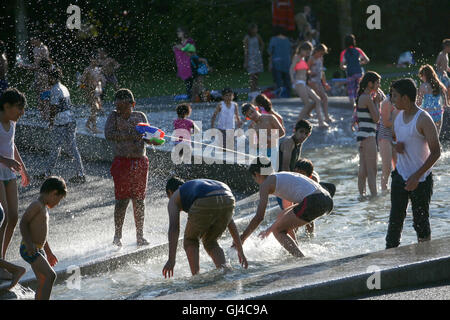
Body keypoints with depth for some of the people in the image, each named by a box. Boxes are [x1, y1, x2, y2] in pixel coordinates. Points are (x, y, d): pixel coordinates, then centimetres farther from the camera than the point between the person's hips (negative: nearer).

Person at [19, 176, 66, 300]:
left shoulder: (44, 208, 19)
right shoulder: (36, 205, -12)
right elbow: (23, 222, -21)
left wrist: (49, 252, 33)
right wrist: (29, 243, -29)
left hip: (39, 250, 10)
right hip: (29, 250, -10)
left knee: (43, 283, 9)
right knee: (51, 275, -19)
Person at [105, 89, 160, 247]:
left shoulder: (140, 116, 10)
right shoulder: (114, 117, -2)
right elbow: (109, 134, -18)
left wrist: (153, 139, -7)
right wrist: (130, 135, -25)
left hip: (140, 162, 4)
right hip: (122, 162, -4)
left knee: (139, 199, 7)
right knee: (122, 199, -7)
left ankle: (139, 235, 14)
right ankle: (118, 235, 3)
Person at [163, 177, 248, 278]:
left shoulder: (174, 198, 30)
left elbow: (174, 227, 12)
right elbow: (230, 223, 39)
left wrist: (171, 259, 5)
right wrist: (240, 251, 39)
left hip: (205, 204, -5)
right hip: (228, 200, 5)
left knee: (190, 241, 24)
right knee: (210, 242, 26)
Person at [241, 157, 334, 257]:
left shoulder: (266, 183, 7)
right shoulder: (284, 175, 32)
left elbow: (259, 217, 0)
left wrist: (241, 239, 9)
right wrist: (269, 229, 53)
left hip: (313, 202, -9)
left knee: (277, 231, 3)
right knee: (285, 215, 30)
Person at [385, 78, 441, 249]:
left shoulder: (423, 120, -17)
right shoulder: (398, 116, 6)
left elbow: (436, 152, -18)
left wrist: (416, 177, -21)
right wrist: (396, 146, -4)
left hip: (421, 179, -6)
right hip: (400, 175, 6)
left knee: (421, 221, 3)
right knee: (395, 219, 8)